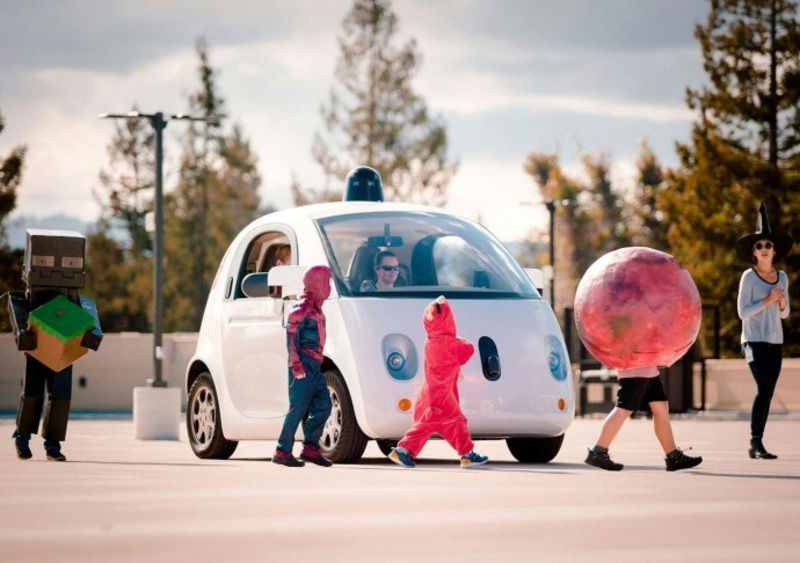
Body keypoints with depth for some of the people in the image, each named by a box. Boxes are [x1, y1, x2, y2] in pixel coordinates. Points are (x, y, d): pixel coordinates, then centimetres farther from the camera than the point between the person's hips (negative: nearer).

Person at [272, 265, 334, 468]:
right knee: (298, 408, -9)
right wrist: (296, 364, -21)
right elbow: (291, 335, -17)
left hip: (315, 367, 9)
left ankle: (310, 448, 12)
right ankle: (283, 452, -5)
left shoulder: (316, 309, 17)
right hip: (303, 367, -9)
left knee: (323, 406, 6)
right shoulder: (303, 309, -11)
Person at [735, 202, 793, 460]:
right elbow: (743, 311, -9)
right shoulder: (749, 277, -5)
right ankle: (756, 443, -17)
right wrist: (767, 300, -16)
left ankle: (757, 444, 9)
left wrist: (782, 303, -5)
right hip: (754, 340, -6)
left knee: (767, 392, 4)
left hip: (775, 341, 6)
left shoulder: (782, 277, 11)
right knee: (764, 388, -17)